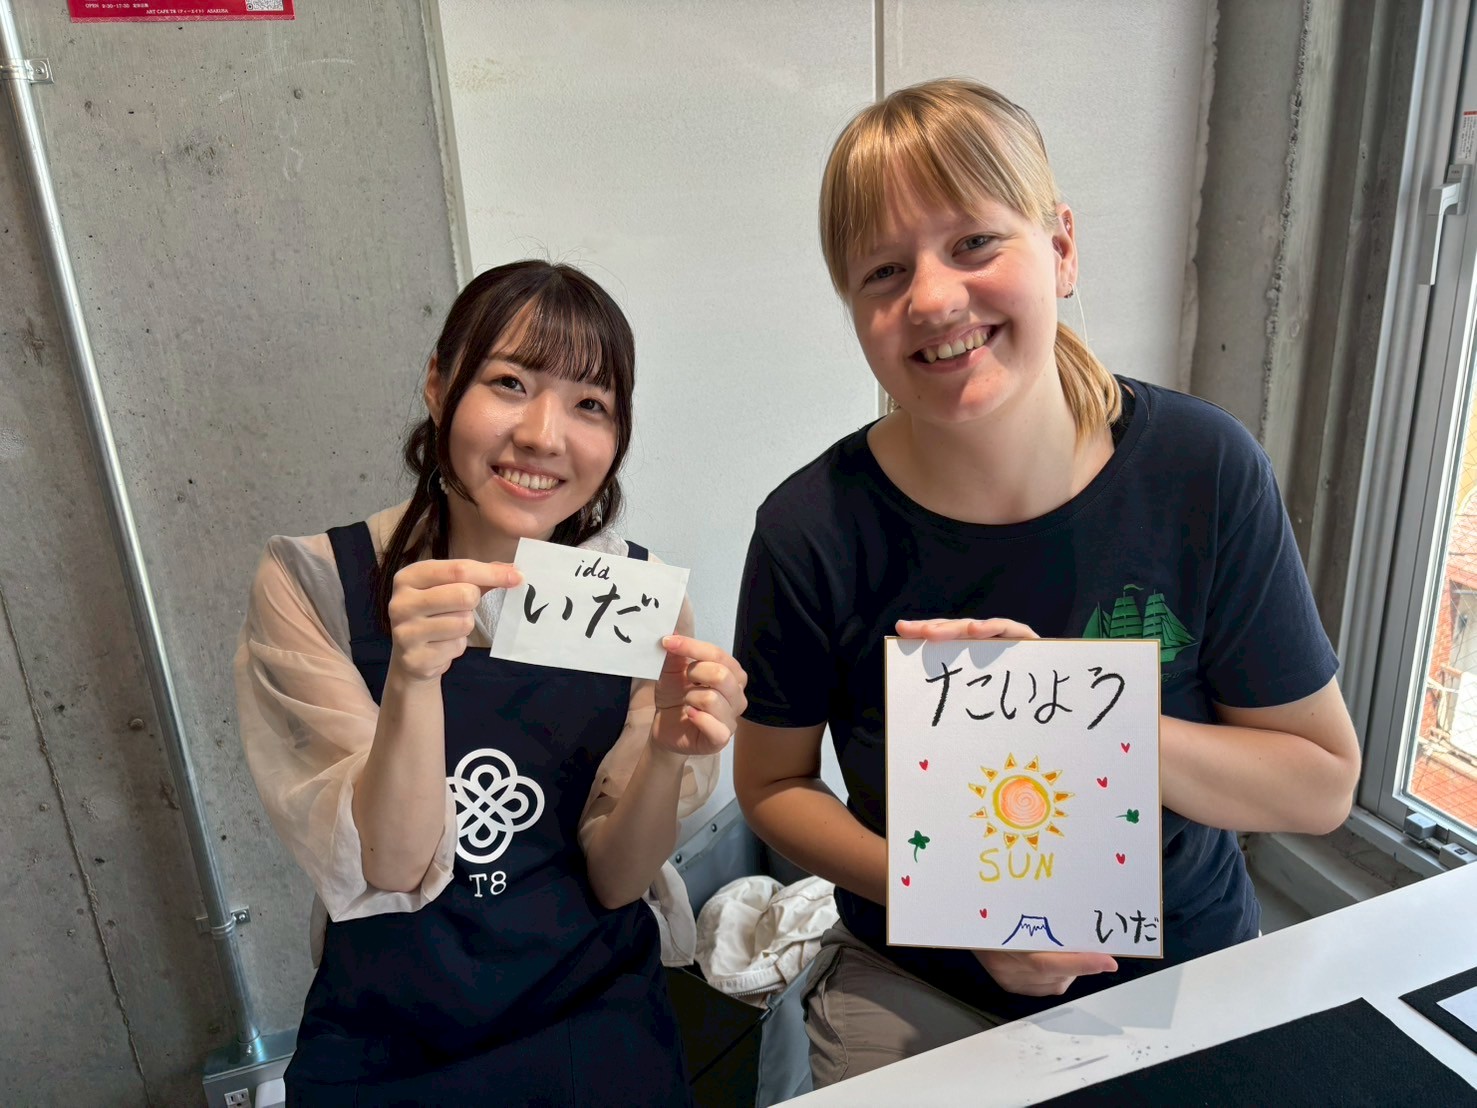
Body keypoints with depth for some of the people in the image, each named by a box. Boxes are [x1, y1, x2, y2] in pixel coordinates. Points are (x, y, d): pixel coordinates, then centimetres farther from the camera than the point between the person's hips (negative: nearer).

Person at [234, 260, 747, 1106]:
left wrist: (667, 751, -23)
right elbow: (392, 868, -13)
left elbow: (614, 878, -4)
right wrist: (412, 677, -29)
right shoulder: (310, 585, -10)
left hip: (593, 1019, 1)